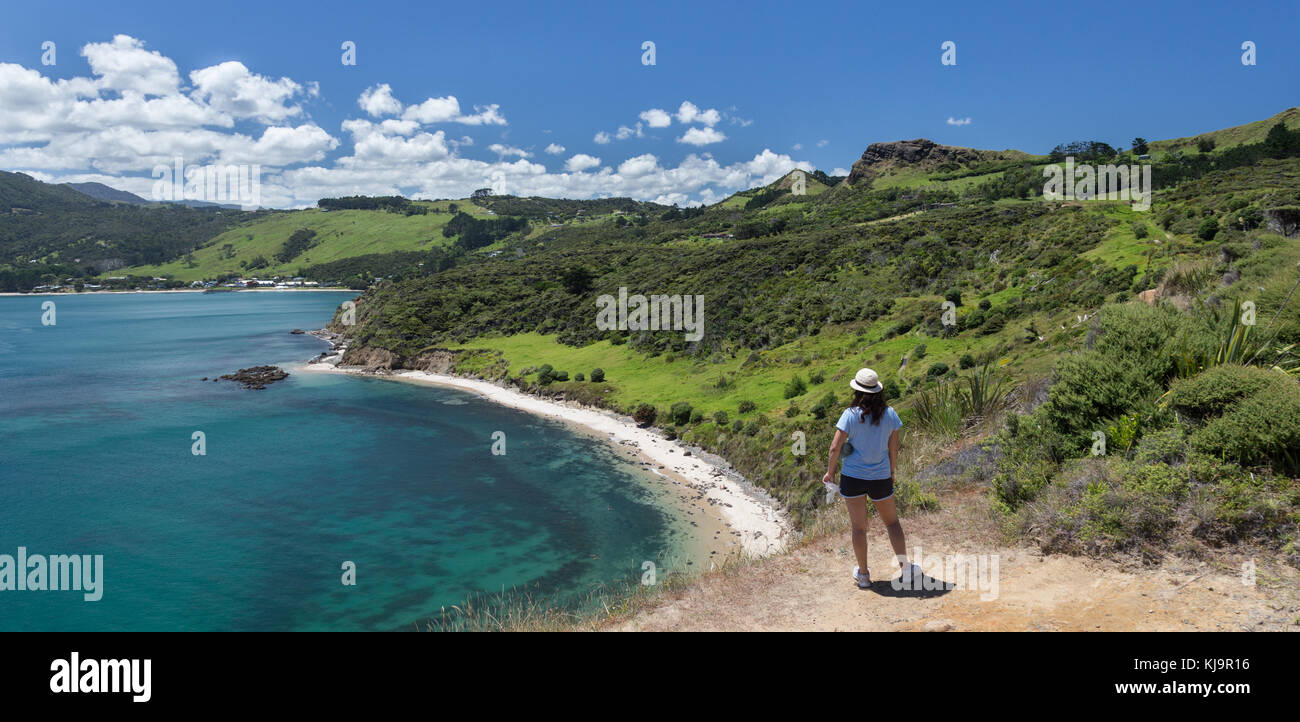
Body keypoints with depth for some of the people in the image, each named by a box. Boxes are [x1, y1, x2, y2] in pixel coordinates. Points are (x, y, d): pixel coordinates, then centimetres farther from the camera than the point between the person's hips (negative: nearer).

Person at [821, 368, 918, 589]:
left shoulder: (851, 414, -13)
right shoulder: (889, 413, -5)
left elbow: (835, 447, -13)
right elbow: (893, 448, 3)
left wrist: (830, 472, 1)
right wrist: (892, 472, 18)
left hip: (852, 477, -2)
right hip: (881, 477, 2)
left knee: (859, 527, 10)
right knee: (892, 522, 20)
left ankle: (863, 574, 20)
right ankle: (905, 567, 18)